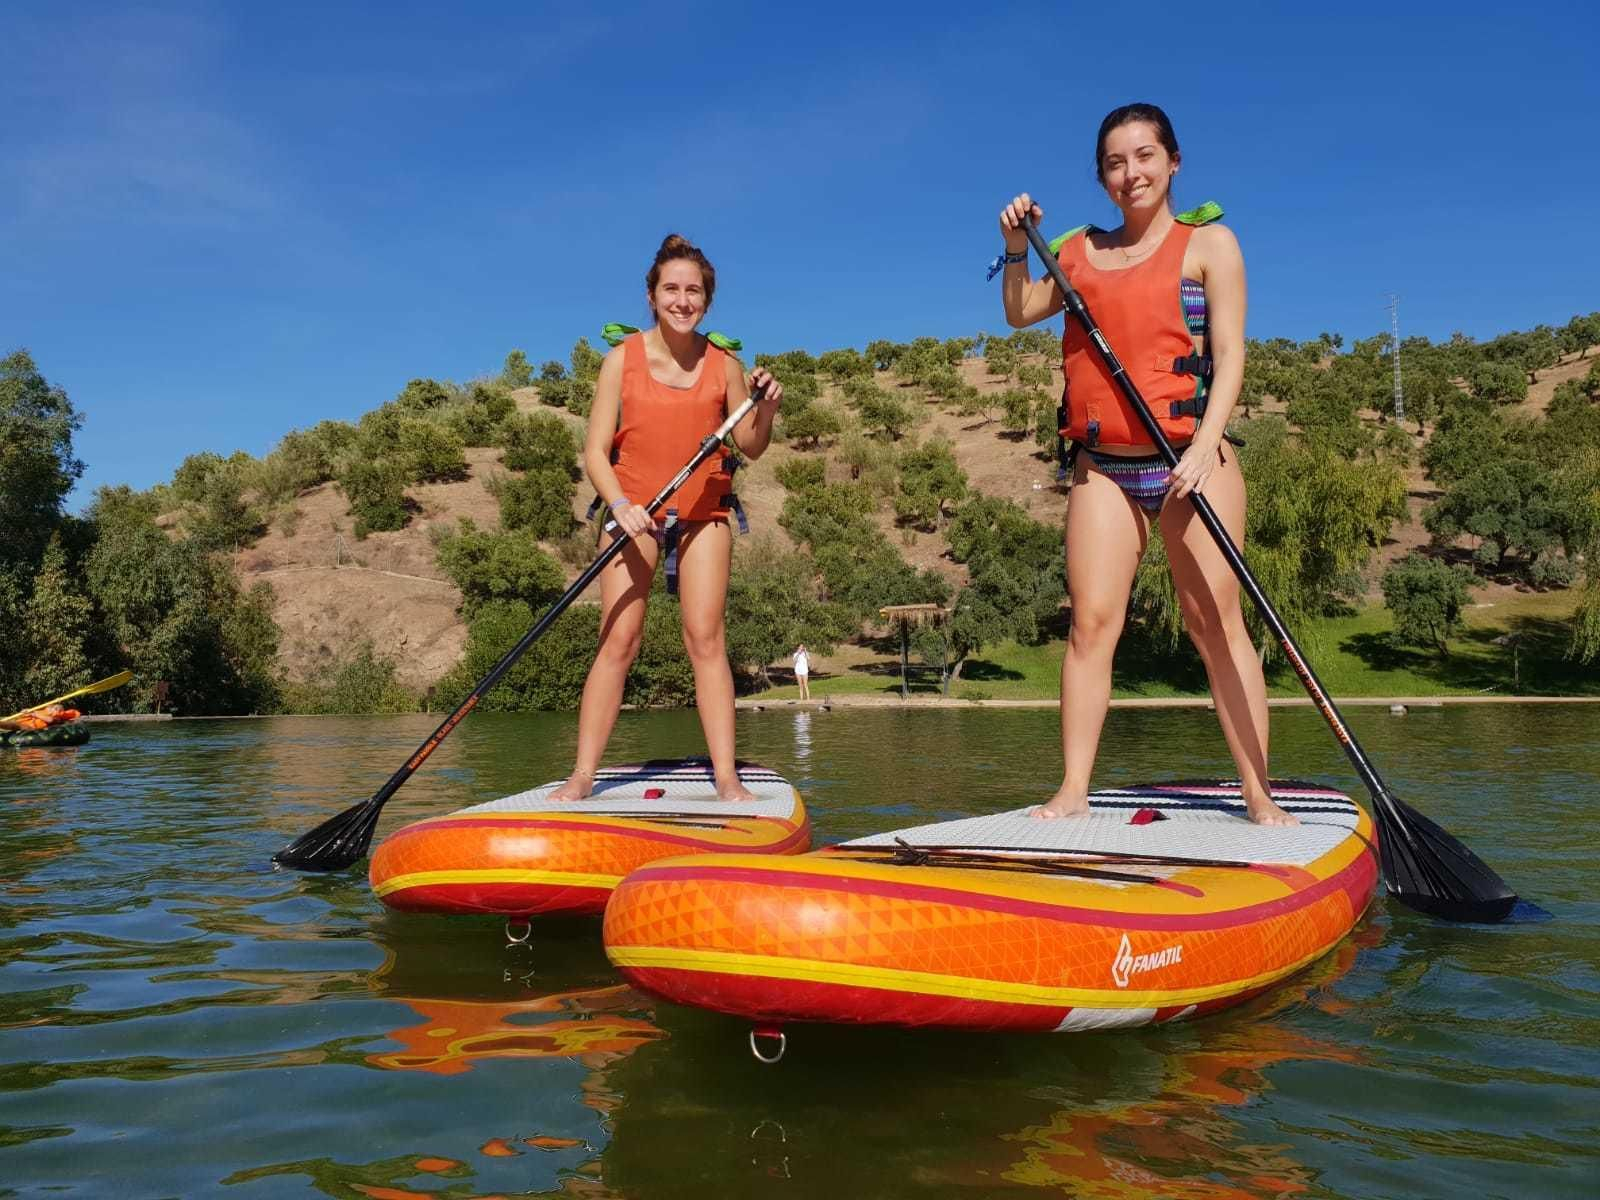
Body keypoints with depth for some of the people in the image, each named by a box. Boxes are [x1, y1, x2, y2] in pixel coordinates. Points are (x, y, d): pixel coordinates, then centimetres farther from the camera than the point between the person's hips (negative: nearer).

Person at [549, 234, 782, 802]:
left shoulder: (724, 365, 0)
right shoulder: (622, 359, -5)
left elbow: (749, 448, 5)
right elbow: (596, 450, -7)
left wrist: (767, 409, -15)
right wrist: (621, 505, -23)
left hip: (703, 510, 1)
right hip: (632, 508, -1)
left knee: (706, 638, -5)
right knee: (618, 641, -6)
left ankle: (726, 777, -4)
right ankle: (582, 775, 0)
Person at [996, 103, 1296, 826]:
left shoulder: (1208, 243, 5)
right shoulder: (1082, 251, 17)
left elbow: (1229, 356, -4)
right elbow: (1020, 313, 28)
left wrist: (1205, 446, -18)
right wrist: (1016, 247, 11)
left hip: (1190, 461, -3)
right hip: (1103, 467, 3)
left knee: (1216, 623, -6)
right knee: (1091, 622, -5)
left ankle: (1258, 797, -1)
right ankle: (1073, 790, -3)